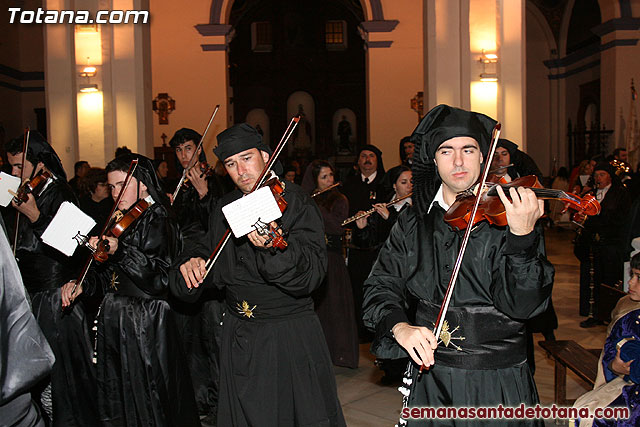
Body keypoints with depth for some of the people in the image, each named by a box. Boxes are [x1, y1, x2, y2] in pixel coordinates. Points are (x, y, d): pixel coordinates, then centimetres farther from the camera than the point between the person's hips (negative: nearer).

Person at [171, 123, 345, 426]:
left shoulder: (296, 203, -13)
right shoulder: (224, 208, 5)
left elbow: (310, 277, -24)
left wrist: (274, 248, -43)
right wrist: (193, 259, -5)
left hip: (289, 336, -5)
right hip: (237, 337, 5)